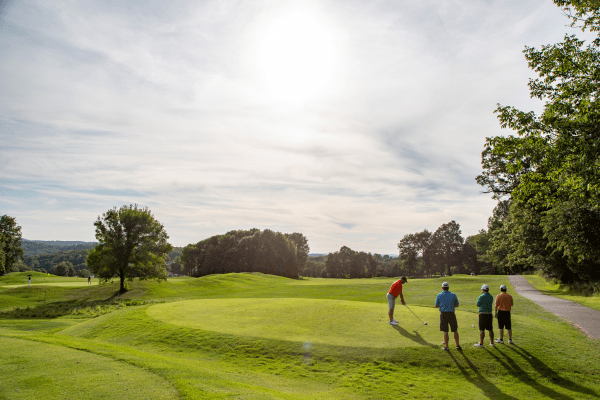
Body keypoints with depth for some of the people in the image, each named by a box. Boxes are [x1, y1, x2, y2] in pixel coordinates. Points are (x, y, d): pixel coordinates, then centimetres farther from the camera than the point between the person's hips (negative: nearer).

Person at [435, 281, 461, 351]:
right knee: (455, 330, 14)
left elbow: (436, 306, 5)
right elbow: (457, 305, 11)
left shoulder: (439, 295, -1)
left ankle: (446, 347, 8)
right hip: (451, 314, 1)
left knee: (445, 331, 5)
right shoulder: (453, 295, 2)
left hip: (443, 314, -1)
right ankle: (458, 345, 20)